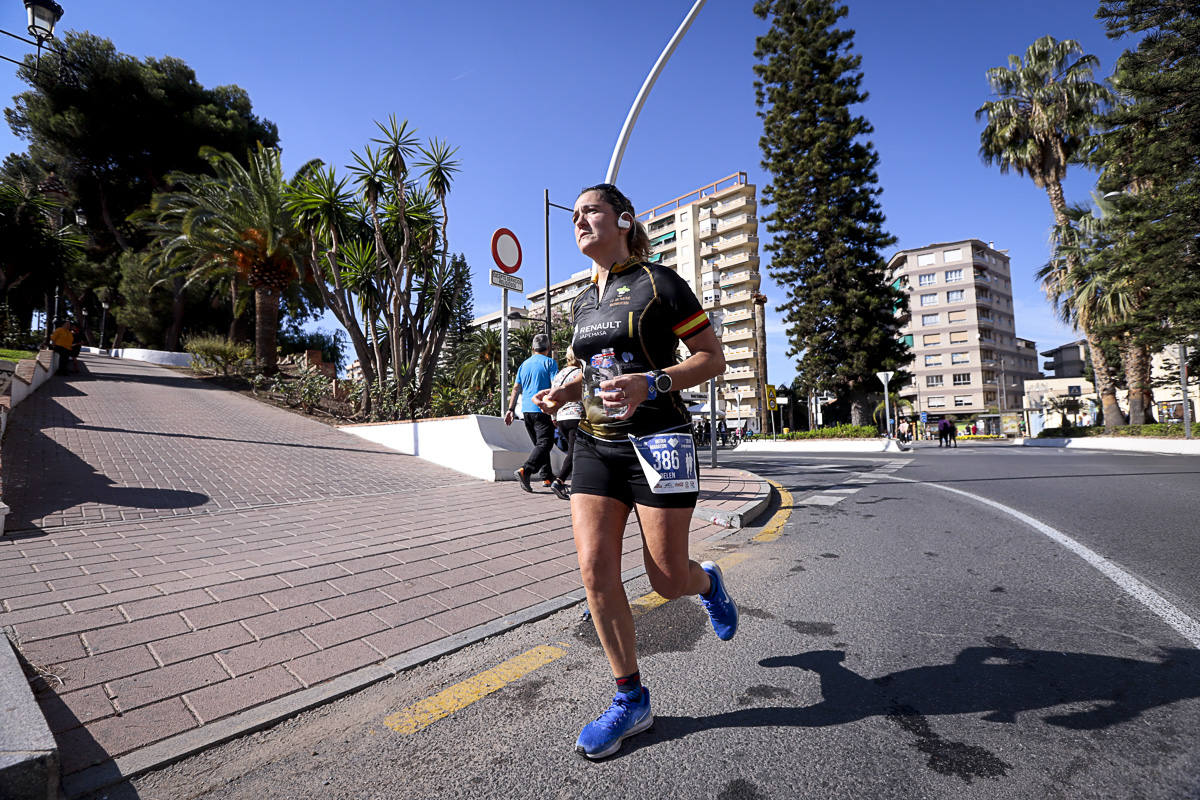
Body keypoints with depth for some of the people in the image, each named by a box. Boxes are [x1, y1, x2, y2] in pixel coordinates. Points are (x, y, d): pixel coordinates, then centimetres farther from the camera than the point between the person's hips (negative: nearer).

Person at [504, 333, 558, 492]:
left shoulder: (524, 364, 15)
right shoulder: (549, 362, -2)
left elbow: (516, 388, 13)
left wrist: (511, 409, 14)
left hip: (526, 410, 7)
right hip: (542, 409, -7)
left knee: (540, 443, 15)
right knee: (544, 443, -9)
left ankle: (546, 477, 17)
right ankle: (525, 470, -28)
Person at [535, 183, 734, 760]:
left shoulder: (659, 283, -4)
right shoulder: (582, 304, 16)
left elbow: (713, 358, -5)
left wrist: (650, 384, -21)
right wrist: (566, 391, 5)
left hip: (658, 439, -5)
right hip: (595, 444, 6)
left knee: (667, 579, 1)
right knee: (594, 569, -4)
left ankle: (707, 581, 40)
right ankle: (630, 699, 15)